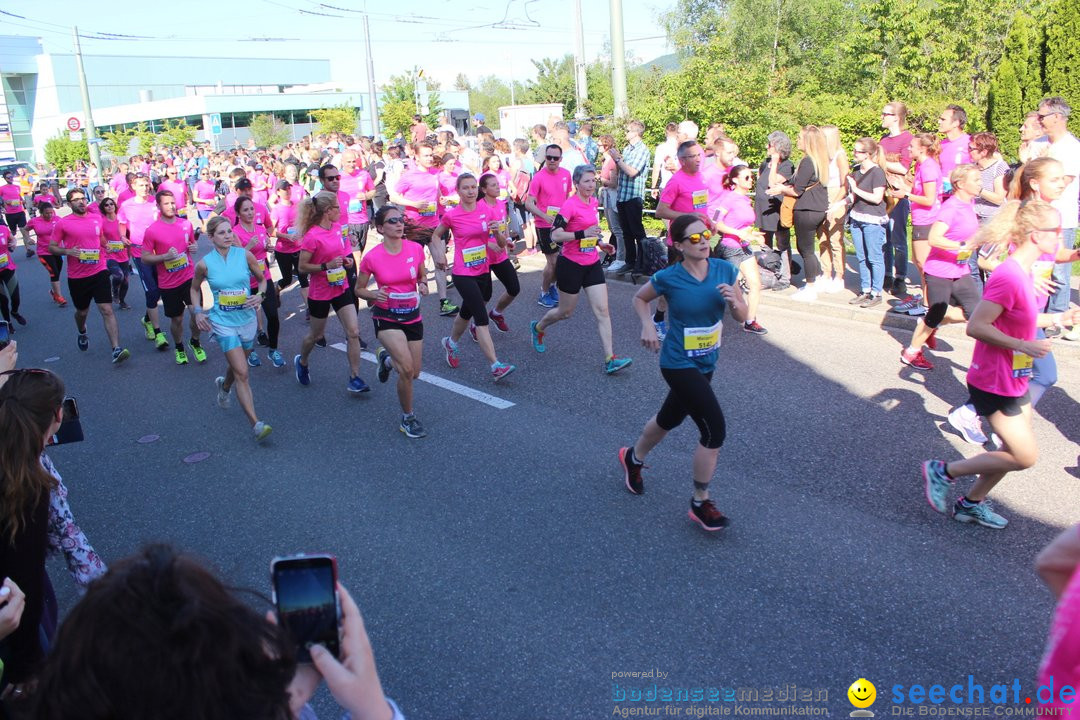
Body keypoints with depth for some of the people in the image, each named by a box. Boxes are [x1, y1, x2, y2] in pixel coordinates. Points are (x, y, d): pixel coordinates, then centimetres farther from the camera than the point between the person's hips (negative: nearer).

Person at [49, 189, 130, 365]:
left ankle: (116, 349, -20)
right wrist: (67, 251, -18)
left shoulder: (97, 219, 5)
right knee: (82, 311, 18)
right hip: (77, 277, 0)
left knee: (107, 310, -12)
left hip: (99, 272, 0)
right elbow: (51, 247, 0)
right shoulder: (63, 224, -4)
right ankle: (82, 333, 52)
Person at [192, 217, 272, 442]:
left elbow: (262, 279, 8)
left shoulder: (245, 255, -6)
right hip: (223, 322, -3)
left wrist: (260, 295, -11)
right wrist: (198, 311, -2)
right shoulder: (205, 264, -7)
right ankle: (256, 425, -15)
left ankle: (224, 385, 60)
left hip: (247, 320, 3)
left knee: (236, 366, 23)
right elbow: (194, 288, 11)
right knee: (242, 373, -13)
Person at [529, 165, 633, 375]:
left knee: (602, 310, -3)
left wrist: (600, 243, 11)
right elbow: (555, 235, -22)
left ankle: (610, 360, -4)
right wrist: (582, 234, -31)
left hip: (592, 263, 6)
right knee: (567, 311, 9)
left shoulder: (593, 202, 7)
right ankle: (537, 328, 40)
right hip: (571, 264, -6)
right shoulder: (570, 205, -16)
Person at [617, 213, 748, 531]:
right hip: (679, 365, -6)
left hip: (705, 363, 6)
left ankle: (633, 458, 54)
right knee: (715, 430, -12)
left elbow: (742, 316, 0)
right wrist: (647, 325, -14)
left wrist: (734, 301, -21)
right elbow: (640, 299, 3)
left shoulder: (724, 270, -6)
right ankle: (700, 504, 7)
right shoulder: (669, 278, -16)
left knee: (670, 418, 26)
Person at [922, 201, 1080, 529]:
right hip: (994, 384, -10)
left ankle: (971, 503, 32)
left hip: (1015, 379, 10)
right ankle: (943, 471, 10)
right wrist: (1022, 345, -27)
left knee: (1016, 451, 17)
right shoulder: (1008, 277, -26)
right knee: (1025, 457, -1)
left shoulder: (1022, 272, 5)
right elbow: (976, 326, -27)